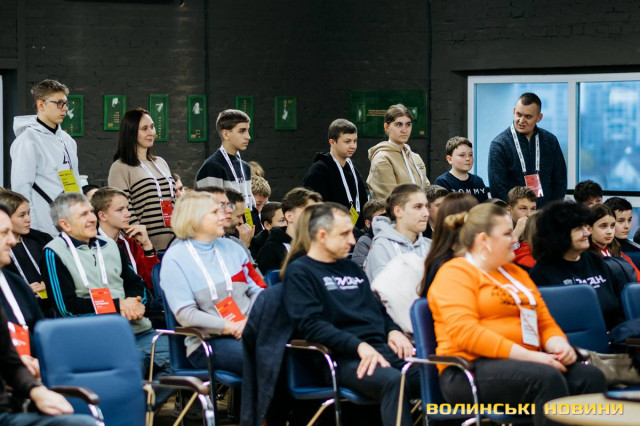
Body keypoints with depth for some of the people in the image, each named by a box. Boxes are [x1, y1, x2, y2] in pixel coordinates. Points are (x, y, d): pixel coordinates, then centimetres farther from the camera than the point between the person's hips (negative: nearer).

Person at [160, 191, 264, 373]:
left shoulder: (231, 248, 19)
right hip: (207, 342, -5)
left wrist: (251, 321, -9)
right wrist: (228, 327, -18)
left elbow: (257, 290, 12)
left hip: (247, 330, 5)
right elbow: (185, 314, -9)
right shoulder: (174, 259, 1)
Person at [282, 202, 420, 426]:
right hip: (343, 358, -7)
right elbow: (311, 324, -10)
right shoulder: (298, 272, 2)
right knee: (391, 380, -38)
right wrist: (359, 346, -21)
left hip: (381, 347, 7)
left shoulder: (352, 268, 26)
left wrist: (392, 331, 6)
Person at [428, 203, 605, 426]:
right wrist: (527, 355, -21)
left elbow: (545, 323, 25)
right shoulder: (455, 274, -2)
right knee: (547, 378, -34)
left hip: (524, 363, 7)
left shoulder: (515, 273, 23)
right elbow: (464, 332, -16)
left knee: (591, 376, -20)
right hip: (472, 371, -7)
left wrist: (560, 346, -1)